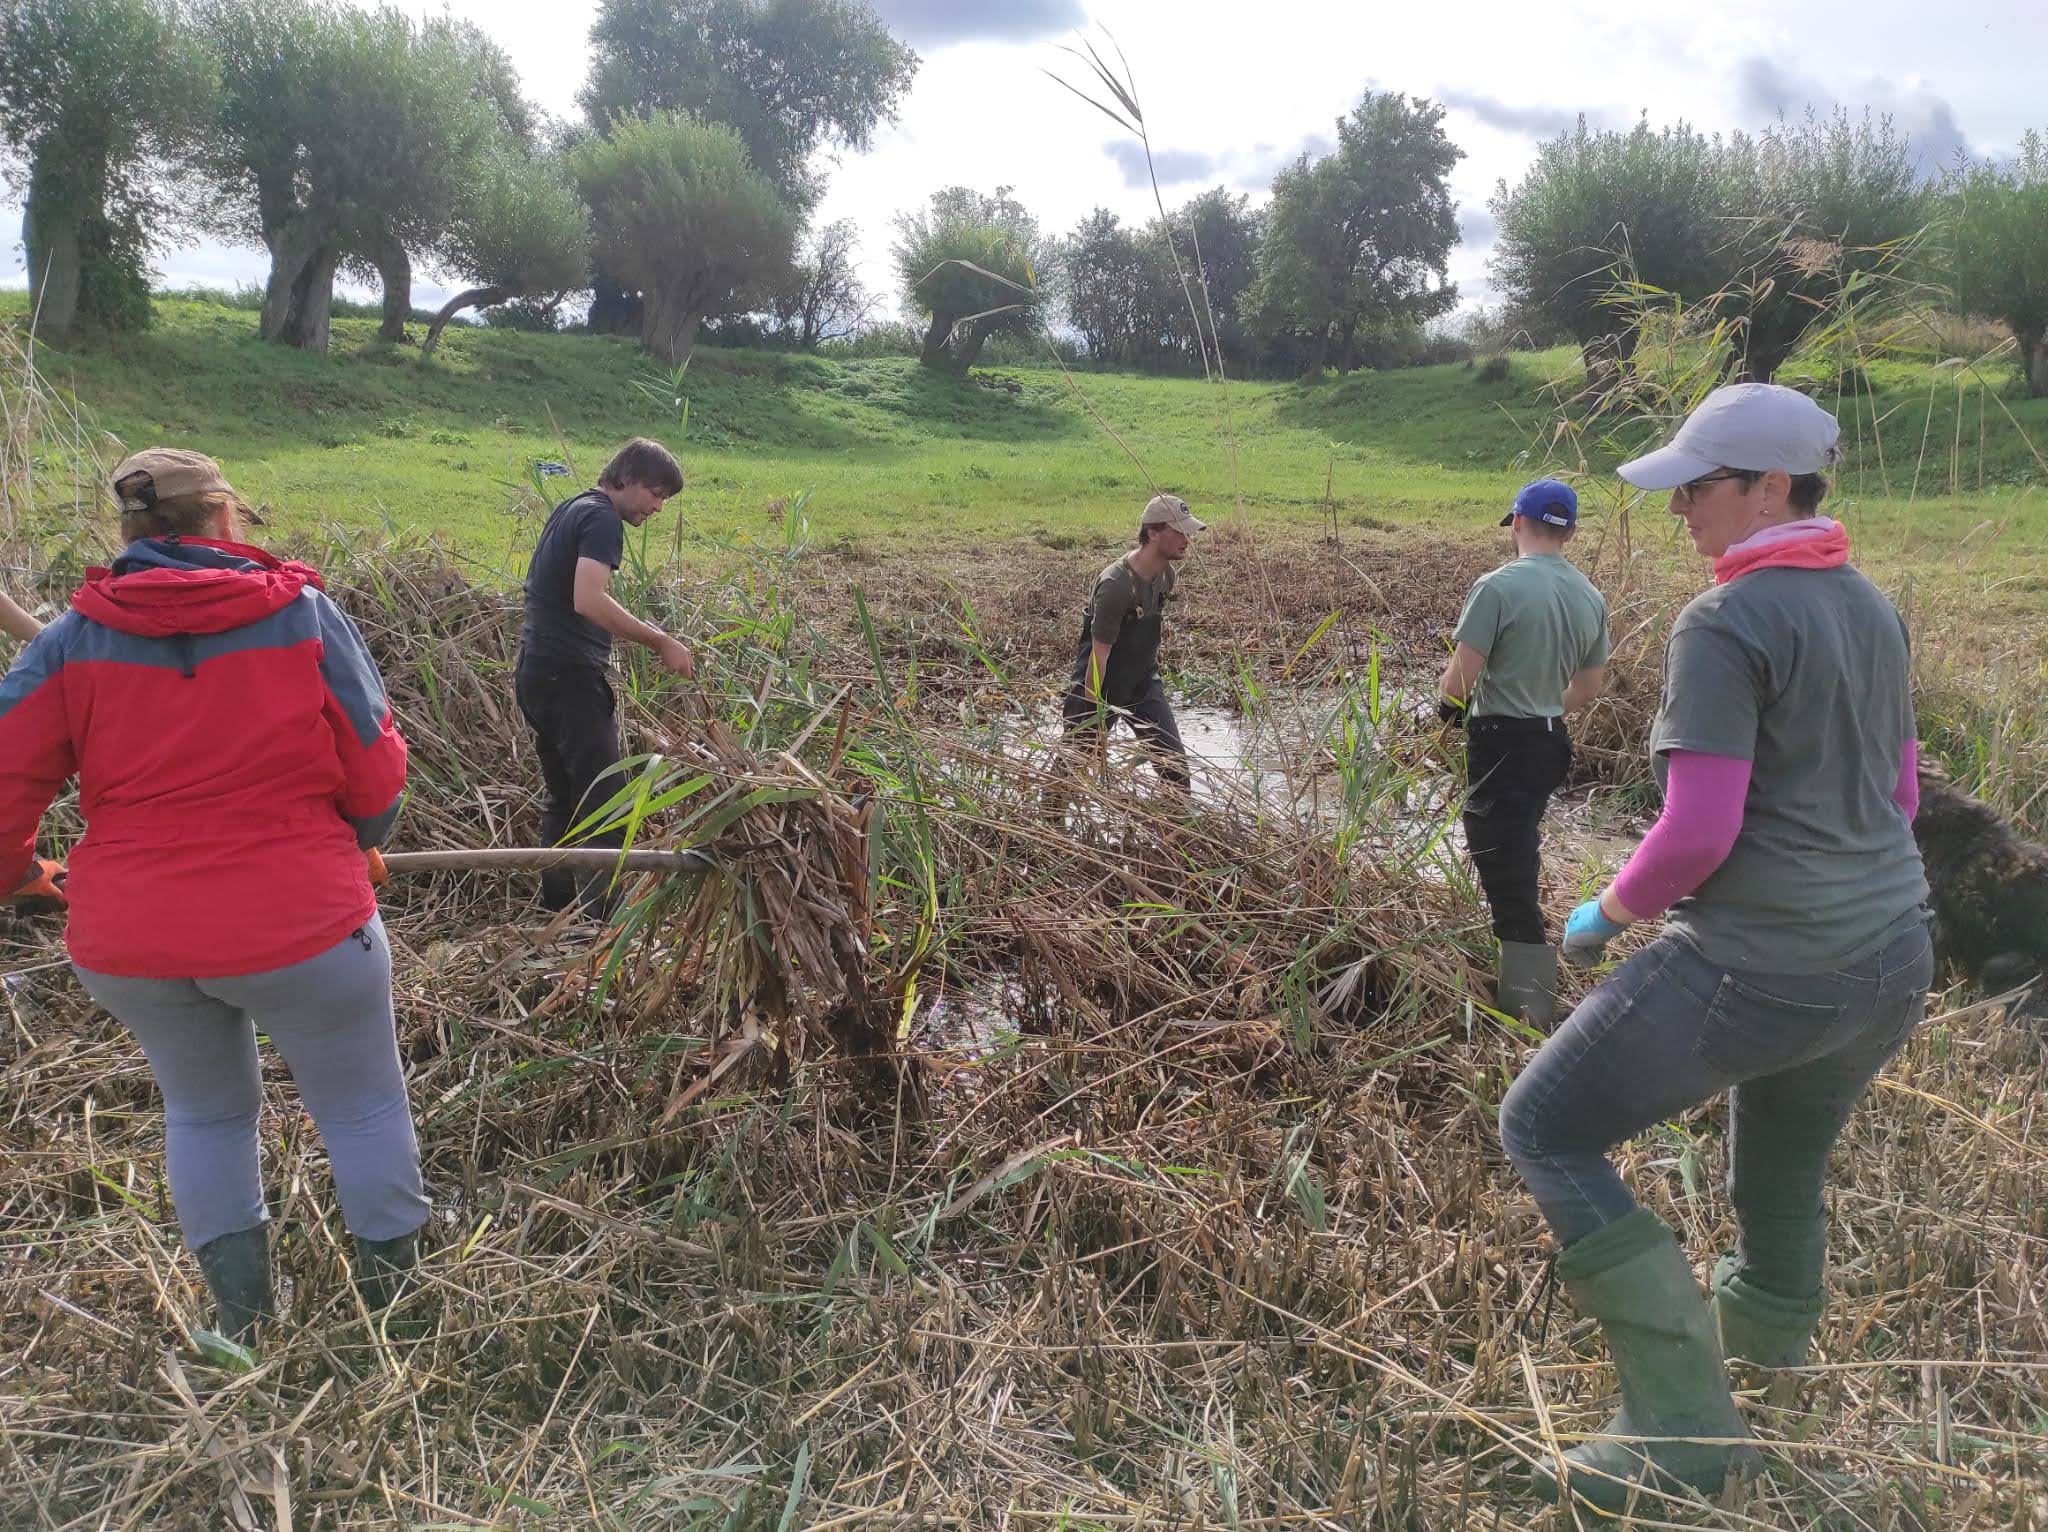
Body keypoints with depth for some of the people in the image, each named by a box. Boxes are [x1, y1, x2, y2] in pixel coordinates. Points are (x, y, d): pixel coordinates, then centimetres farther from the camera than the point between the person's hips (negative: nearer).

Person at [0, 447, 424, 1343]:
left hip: (125, 941, 4)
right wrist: (355, 847, 15)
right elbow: (375, 772, -6)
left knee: (205, 1109, 26)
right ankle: (391, 1290, 32)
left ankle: (241, 1312, 37)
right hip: (297, 923, -3)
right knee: (363, 1106, 17)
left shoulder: (75, 638, -2)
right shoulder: (302, 613, -8)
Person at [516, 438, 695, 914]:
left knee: (566, 798, 17)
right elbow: (588, 600, -27)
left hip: (537, 672, 10)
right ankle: (605, 922, -10)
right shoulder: (603, 518, -12)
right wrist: (661, 642, -23)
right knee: (603, 804, -9)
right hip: (570, 676, -10)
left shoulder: (571, 508, 18)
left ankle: (558, 906, 24)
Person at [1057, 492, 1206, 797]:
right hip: (1102, 685, -7)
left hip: (1144, 681, 7)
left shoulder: (1167, 575, -2)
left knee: (1174, 759, 1)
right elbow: (1099, 653, -26)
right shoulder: (1116, 585, -27)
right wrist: (1092, 713, -24)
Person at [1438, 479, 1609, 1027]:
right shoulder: (1590, 597, 3)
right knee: (1519, 861, 25)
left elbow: (1461, 678, -18)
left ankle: (1529, 1007, -2)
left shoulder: (1499, 586, -18)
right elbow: (1589, 686, 12)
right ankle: (1520, 977, 42)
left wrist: (1446, 707, 3)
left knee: (1507, 876, -4)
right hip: (1550, 740, 8)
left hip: (1500, 744, -8)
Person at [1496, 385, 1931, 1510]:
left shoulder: (1723, 626, -16)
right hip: (1893, 962, 9)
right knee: (1784, 1169, 29)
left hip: (1756, 964, -9)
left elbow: (1697, 832, -21)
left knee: (1544, 1131, 3)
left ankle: (1684, 1425, 1)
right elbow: (1899, 793, 18)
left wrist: (1610, 911, -4)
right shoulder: (1873, 611, 10)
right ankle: (1765, 1327, 54)